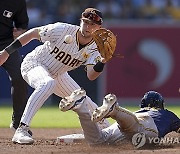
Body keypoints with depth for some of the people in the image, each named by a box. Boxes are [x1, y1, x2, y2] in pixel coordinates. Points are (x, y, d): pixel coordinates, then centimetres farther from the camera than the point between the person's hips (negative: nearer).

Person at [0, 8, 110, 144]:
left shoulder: (94, 48, -13)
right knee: (48, 84, -38)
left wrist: (102, 62, -42)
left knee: (82, 100, 5)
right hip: (33, 64, -6)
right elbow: (33, 33, -17)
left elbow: (91, 76, -22)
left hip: (57, 75, 6)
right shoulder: (62, 30, -26)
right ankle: (21, 131, -43)